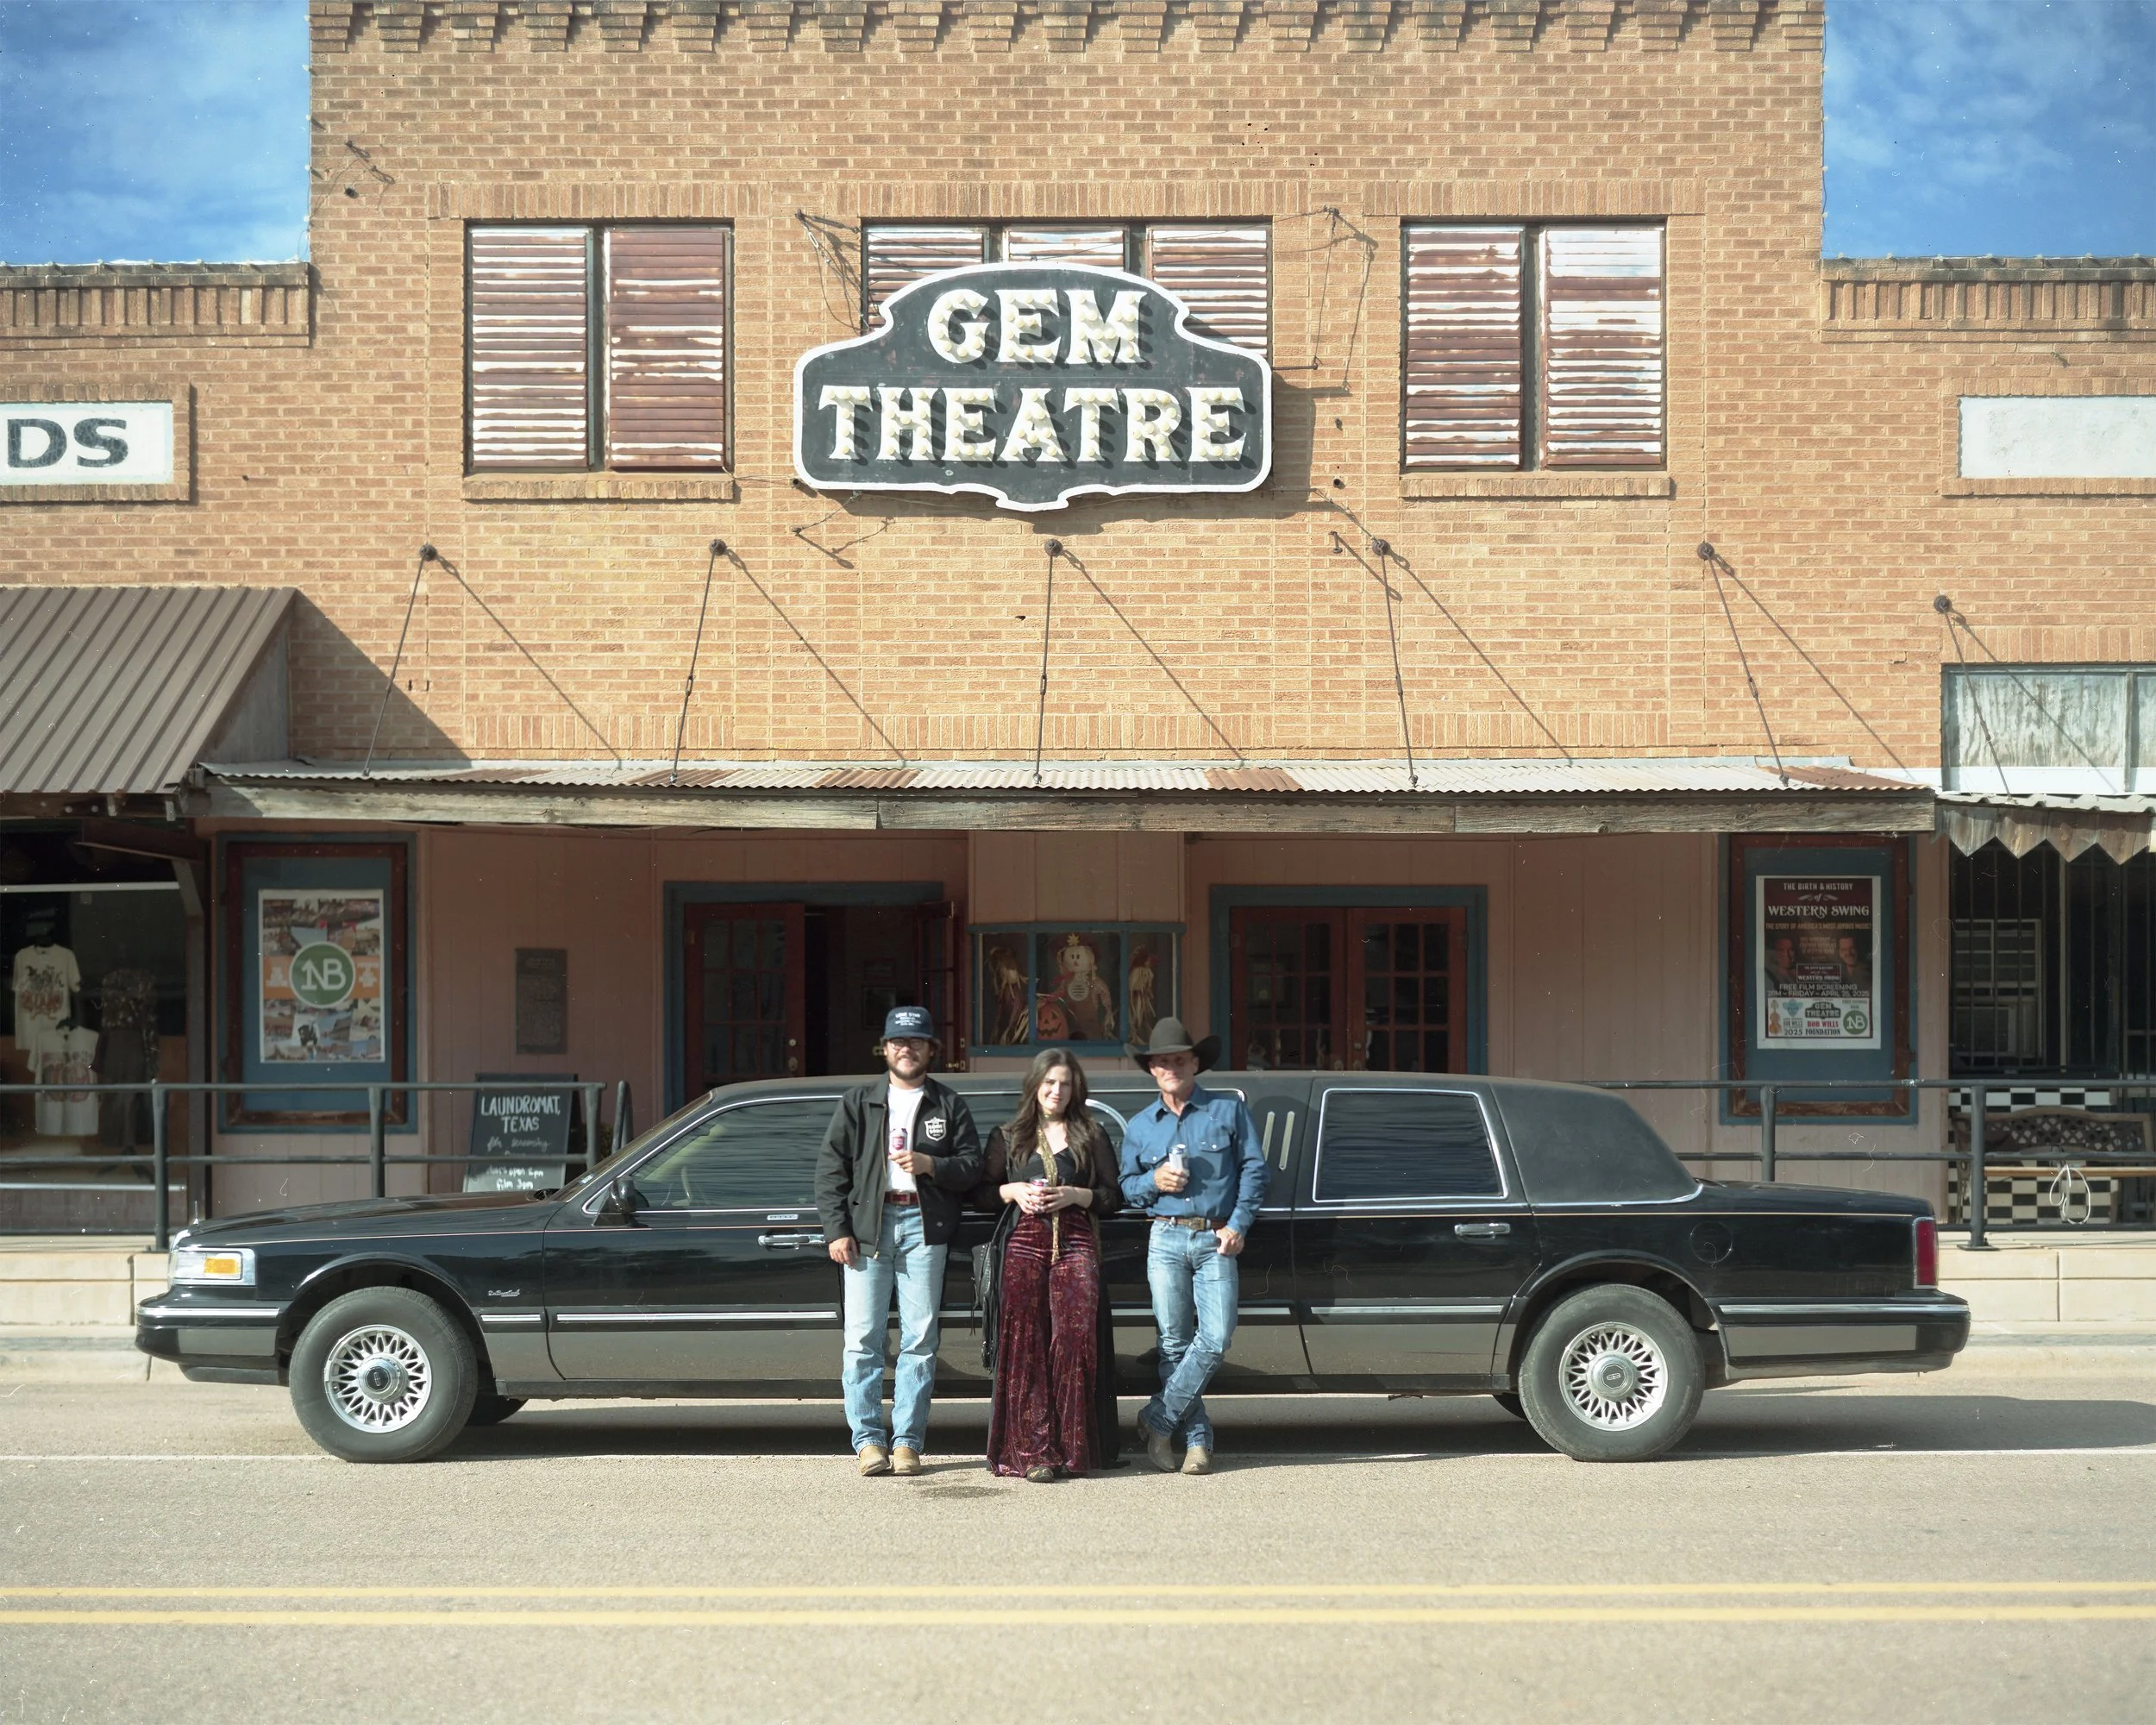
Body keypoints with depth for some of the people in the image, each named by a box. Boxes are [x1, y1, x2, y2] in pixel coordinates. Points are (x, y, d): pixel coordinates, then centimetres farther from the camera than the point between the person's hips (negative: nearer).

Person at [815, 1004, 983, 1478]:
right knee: (863, 1337, -5)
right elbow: (831, 1168, 6)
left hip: (924, 1226, 0)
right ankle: (868, 1439, 1)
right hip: (868, 1224, 0)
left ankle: (907, 1440, 4)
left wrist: (931, 1164, -10)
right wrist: (836, 1230, -4)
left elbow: (973, 1167, 9)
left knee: (920, 1339, -1)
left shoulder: (948, 1105, 13)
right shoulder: (858, 1102, 12)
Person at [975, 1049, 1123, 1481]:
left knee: (1075, 1340, -11)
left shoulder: (1091, 1136, 14)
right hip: (1022, 1243, 0)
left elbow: (1115, 1196, 10)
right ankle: (1031, 1451, -8)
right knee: (1025, 1345, -8)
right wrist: (1014, 1192, -4)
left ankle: (1071, 1448, -4)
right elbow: (982, 1193, 15)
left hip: (1076, 1244, 0)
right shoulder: (1008, 1137, 17)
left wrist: (1074, 1195, -6)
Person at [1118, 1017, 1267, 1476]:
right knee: (1174, 1344, -1)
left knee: (1216, 1339, -14)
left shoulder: (1229, 1111, 9)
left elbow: (1253, 1170, 6)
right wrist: (1154, 1182, -5)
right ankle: (1197, 1439, 6)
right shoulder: (1139, 1126, 16)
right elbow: (1126, 1187, 17)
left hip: (1216, 1241, -2)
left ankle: (1157, 1421, -1)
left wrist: (1238, 1224, -4)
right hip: (1165, 1240, 2)